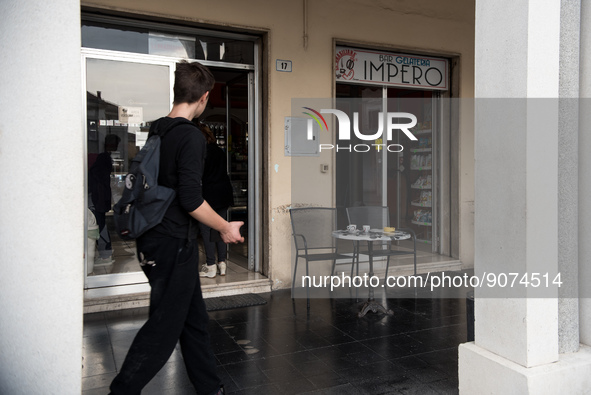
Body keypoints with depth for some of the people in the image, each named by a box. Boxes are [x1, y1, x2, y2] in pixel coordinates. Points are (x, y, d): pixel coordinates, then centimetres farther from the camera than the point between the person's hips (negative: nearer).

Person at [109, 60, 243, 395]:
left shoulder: (155, 130, 9)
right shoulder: (191, 137, -17)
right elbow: (191, 200, -23)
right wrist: (225, 228, -8)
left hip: (153, 239, 9)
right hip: (174, 243, -9)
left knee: (194, 318, 17)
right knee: (165, 326, 4)